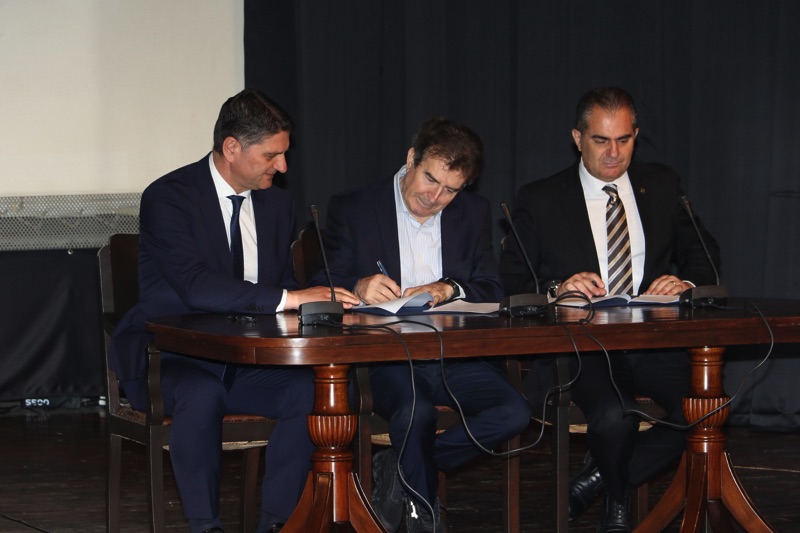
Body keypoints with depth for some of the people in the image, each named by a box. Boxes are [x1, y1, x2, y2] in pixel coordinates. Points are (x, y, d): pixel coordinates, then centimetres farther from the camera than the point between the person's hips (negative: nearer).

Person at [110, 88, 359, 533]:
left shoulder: (277, 204, 10)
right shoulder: (168, 197, -13)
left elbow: (283, 287, 15)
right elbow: (196, 285, -27)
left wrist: (316, 302, -10)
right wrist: (289, 298, -33)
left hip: (246, 363, 5)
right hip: (172, 360, -5)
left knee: (309, 390, -24)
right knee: (202, 395, -38)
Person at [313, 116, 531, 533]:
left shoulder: (474, 214, 15)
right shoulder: (351, 210, 5)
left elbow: (493, 292, 9)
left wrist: (448, 289, -14)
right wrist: (359, 288, -25)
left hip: (454, 357, 4)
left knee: (514, 412, -24)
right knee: (416, 412, -37)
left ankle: (399, 469, -8)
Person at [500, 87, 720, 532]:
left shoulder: (663, 187, 17)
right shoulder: (541, 200, 8)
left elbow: (705, 256, 19)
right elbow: (513, 281, 4)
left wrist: (686, 282, -5)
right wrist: (557, 289, -17)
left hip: (656, 342, 3)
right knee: (615, 416, -35)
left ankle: (599, 478, -3)